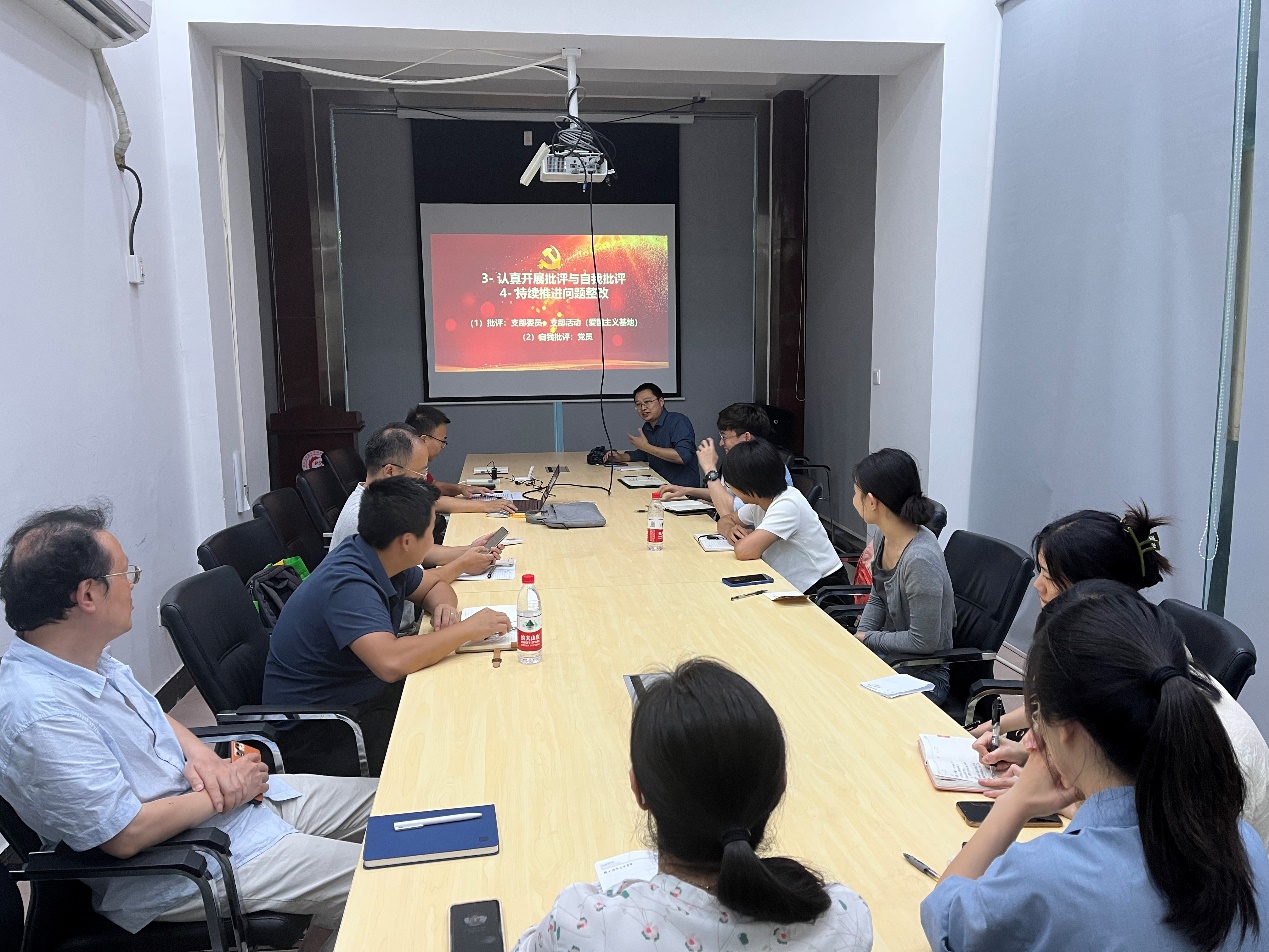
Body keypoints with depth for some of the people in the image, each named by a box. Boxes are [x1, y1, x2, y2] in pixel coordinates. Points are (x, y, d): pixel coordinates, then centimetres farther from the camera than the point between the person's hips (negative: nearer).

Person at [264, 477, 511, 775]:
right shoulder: (348, 585, -29)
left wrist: (444, 607, -8)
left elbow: (434, 586, 16)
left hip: (366, 690, 9)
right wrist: (467, 629, -31)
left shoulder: (381, 559, -2)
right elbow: (392, 662, -42)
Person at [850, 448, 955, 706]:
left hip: (923, 673, -7)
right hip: (887, 653, 8)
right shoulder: (886, 538, -3)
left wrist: (868, 638, -12)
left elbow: (923, 641, -23)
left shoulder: (920, 560, -29)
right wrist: (859, 636, -2)